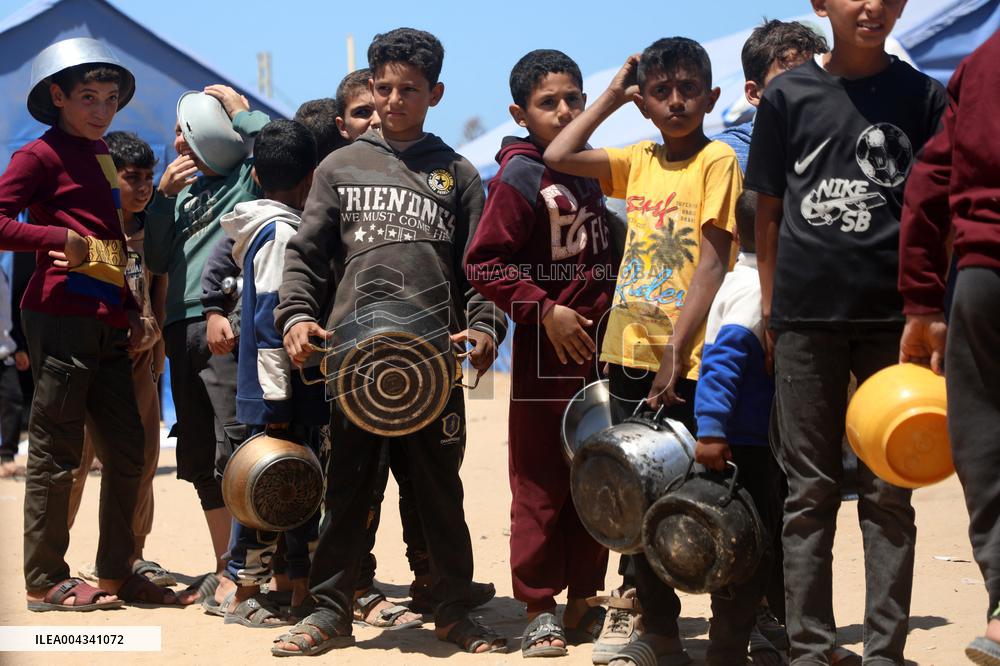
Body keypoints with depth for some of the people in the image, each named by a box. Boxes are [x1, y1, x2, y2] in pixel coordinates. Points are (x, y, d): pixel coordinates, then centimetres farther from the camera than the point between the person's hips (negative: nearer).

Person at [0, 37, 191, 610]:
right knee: (57, 453, -2)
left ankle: (116, 574, 19)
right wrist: (62, 238, -16)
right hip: (60, 319, -8)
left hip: (108, 325, 8)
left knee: (127, 449, 10)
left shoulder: (102, 156, 20)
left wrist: (131, 309, 16)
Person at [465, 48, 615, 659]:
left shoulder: (591, 175, 14)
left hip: (599, 350, 7)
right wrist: (544, 312, -16)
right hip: (545, 354, -6)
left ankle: (582, 603, 21)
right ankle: (540, 610, 8)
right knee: (541, 485, -1)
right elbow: (484, 263, -13)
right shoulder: (519, 178, -7)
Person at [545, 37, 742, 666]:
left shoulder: (718, 161, -6)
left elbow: (713, 263, -13)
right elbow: (558, 156, 14)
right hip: (629, 355, 6)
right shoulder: (639, 160, 12)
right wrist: (612, 95, 13)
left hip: (685, 364, -6)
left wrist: (675, 354, -18)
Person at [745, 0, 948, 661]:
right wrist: (769, 313, 5)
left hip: (892, 317, 0)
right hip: (806, 317, 0)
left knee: (888, 491, 4)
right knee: (810, 489, 6)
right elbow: (769, 213, 8)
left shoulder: (922, 97, 5)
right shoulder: (788, 95, 5)